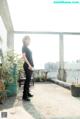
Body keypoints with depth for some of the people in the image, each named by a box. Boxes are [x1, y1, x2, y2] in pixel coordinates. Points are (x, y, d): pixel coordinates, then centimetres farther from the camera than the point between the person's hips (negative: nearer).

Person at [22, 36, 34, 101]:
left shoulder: (27, 48, 20)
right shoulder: (24, 47, -5)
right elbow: (24, 56, -15)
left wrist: (31, 65, 12)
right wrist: (29, 65, -20)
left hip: (30, 65, 9)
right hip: (27, 65, -9)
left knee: (29, 79, 13)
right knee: (28, 79, -11)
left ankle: (28, 93, 22)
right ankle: (24, 96, -9)